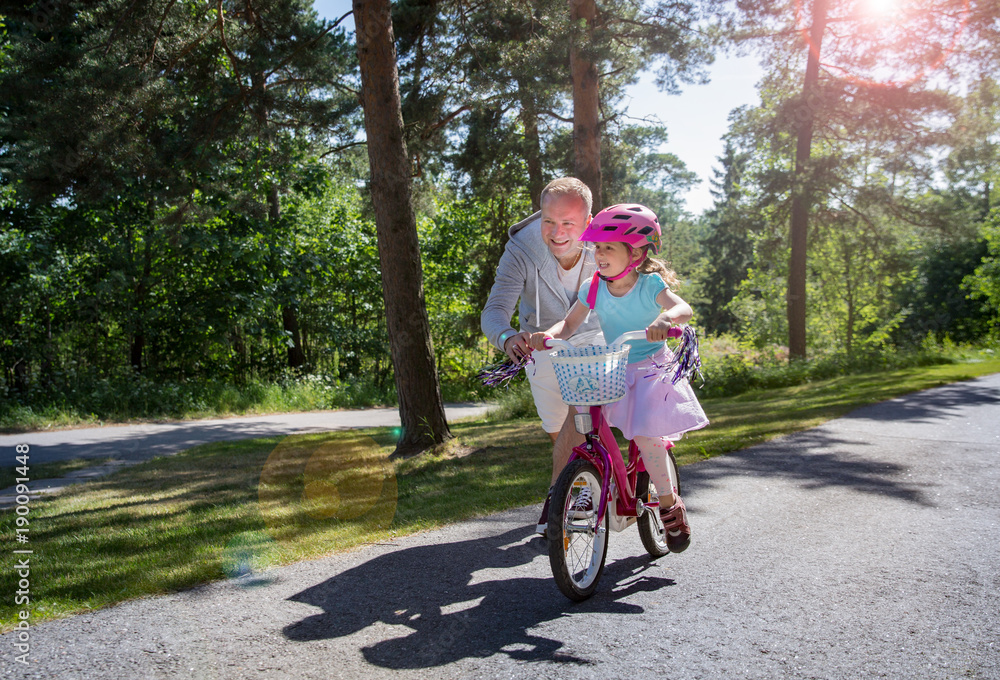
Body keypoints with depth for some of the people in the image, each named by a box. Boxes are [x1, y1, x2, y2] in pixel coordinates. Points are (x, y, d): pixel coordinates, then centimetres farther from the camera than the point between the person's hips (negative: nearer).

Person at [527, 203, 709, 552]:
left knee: (643, 432, -18)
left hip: (649, 369, -5)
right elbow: (570, 324, -5)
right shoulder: (593, 287, -2)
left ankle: (669, 504, 0)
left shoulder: (649, 284, -14)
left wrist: (664, 318, -52)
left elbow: (684, 308, -29)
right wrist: (547, 335, -26)